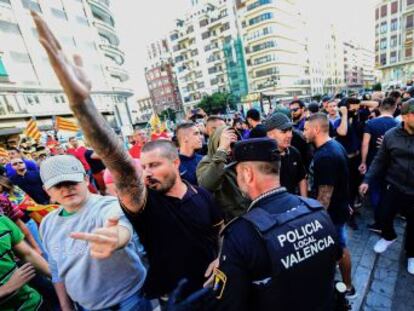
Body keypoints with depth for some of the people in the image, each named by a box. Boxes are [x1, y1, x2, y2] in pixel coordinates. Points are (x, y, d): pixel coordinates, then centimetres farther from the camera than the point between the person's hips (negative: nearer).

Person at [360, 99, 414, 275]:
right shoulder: (391, 135, -7)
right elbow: (380, 161, -1)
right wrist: (367, 180, -7)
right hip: (393, 187, 1)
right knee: (383, 216, 12)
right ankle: (389, 236, 46)